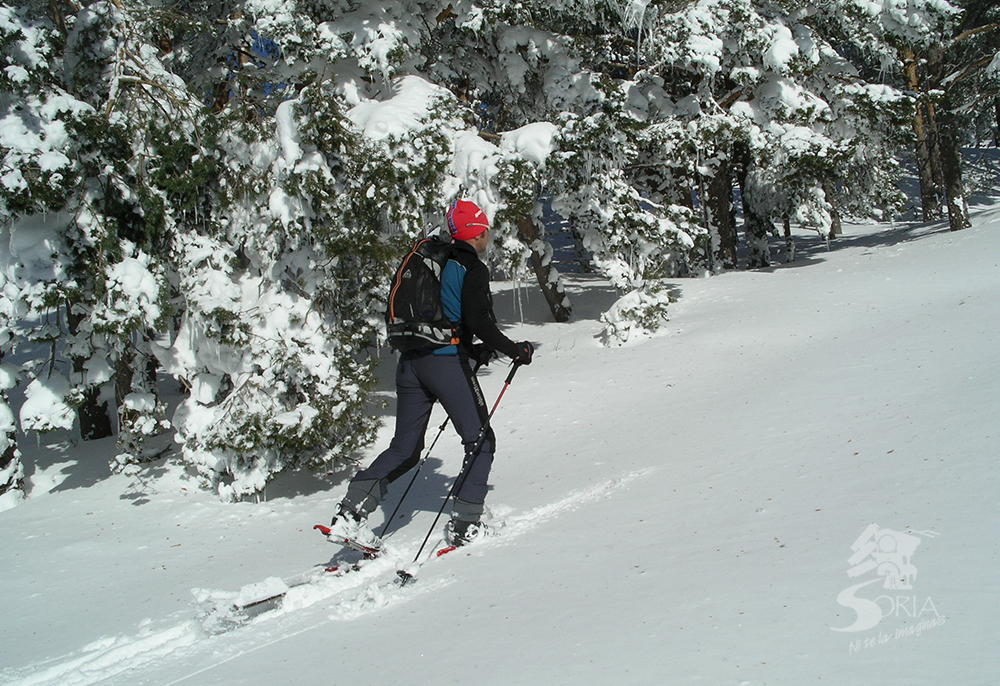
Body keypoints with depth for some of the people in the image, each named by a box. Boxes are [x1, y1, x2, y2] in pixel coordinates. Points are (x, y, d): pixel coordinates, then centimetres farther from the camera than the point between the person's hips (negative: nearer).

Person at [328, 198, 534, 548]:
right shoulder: (472, 269, -6)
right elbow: (478, 320, -17)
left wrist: (472, 350, 27)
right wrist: (514, 349, -5)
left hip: (410, 362, 7)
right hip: (447, 363, -7)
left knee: (404, 447, 13)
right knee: (481, 441, 7)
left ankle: (351, 511, -1)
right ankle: (465, 524, 3)